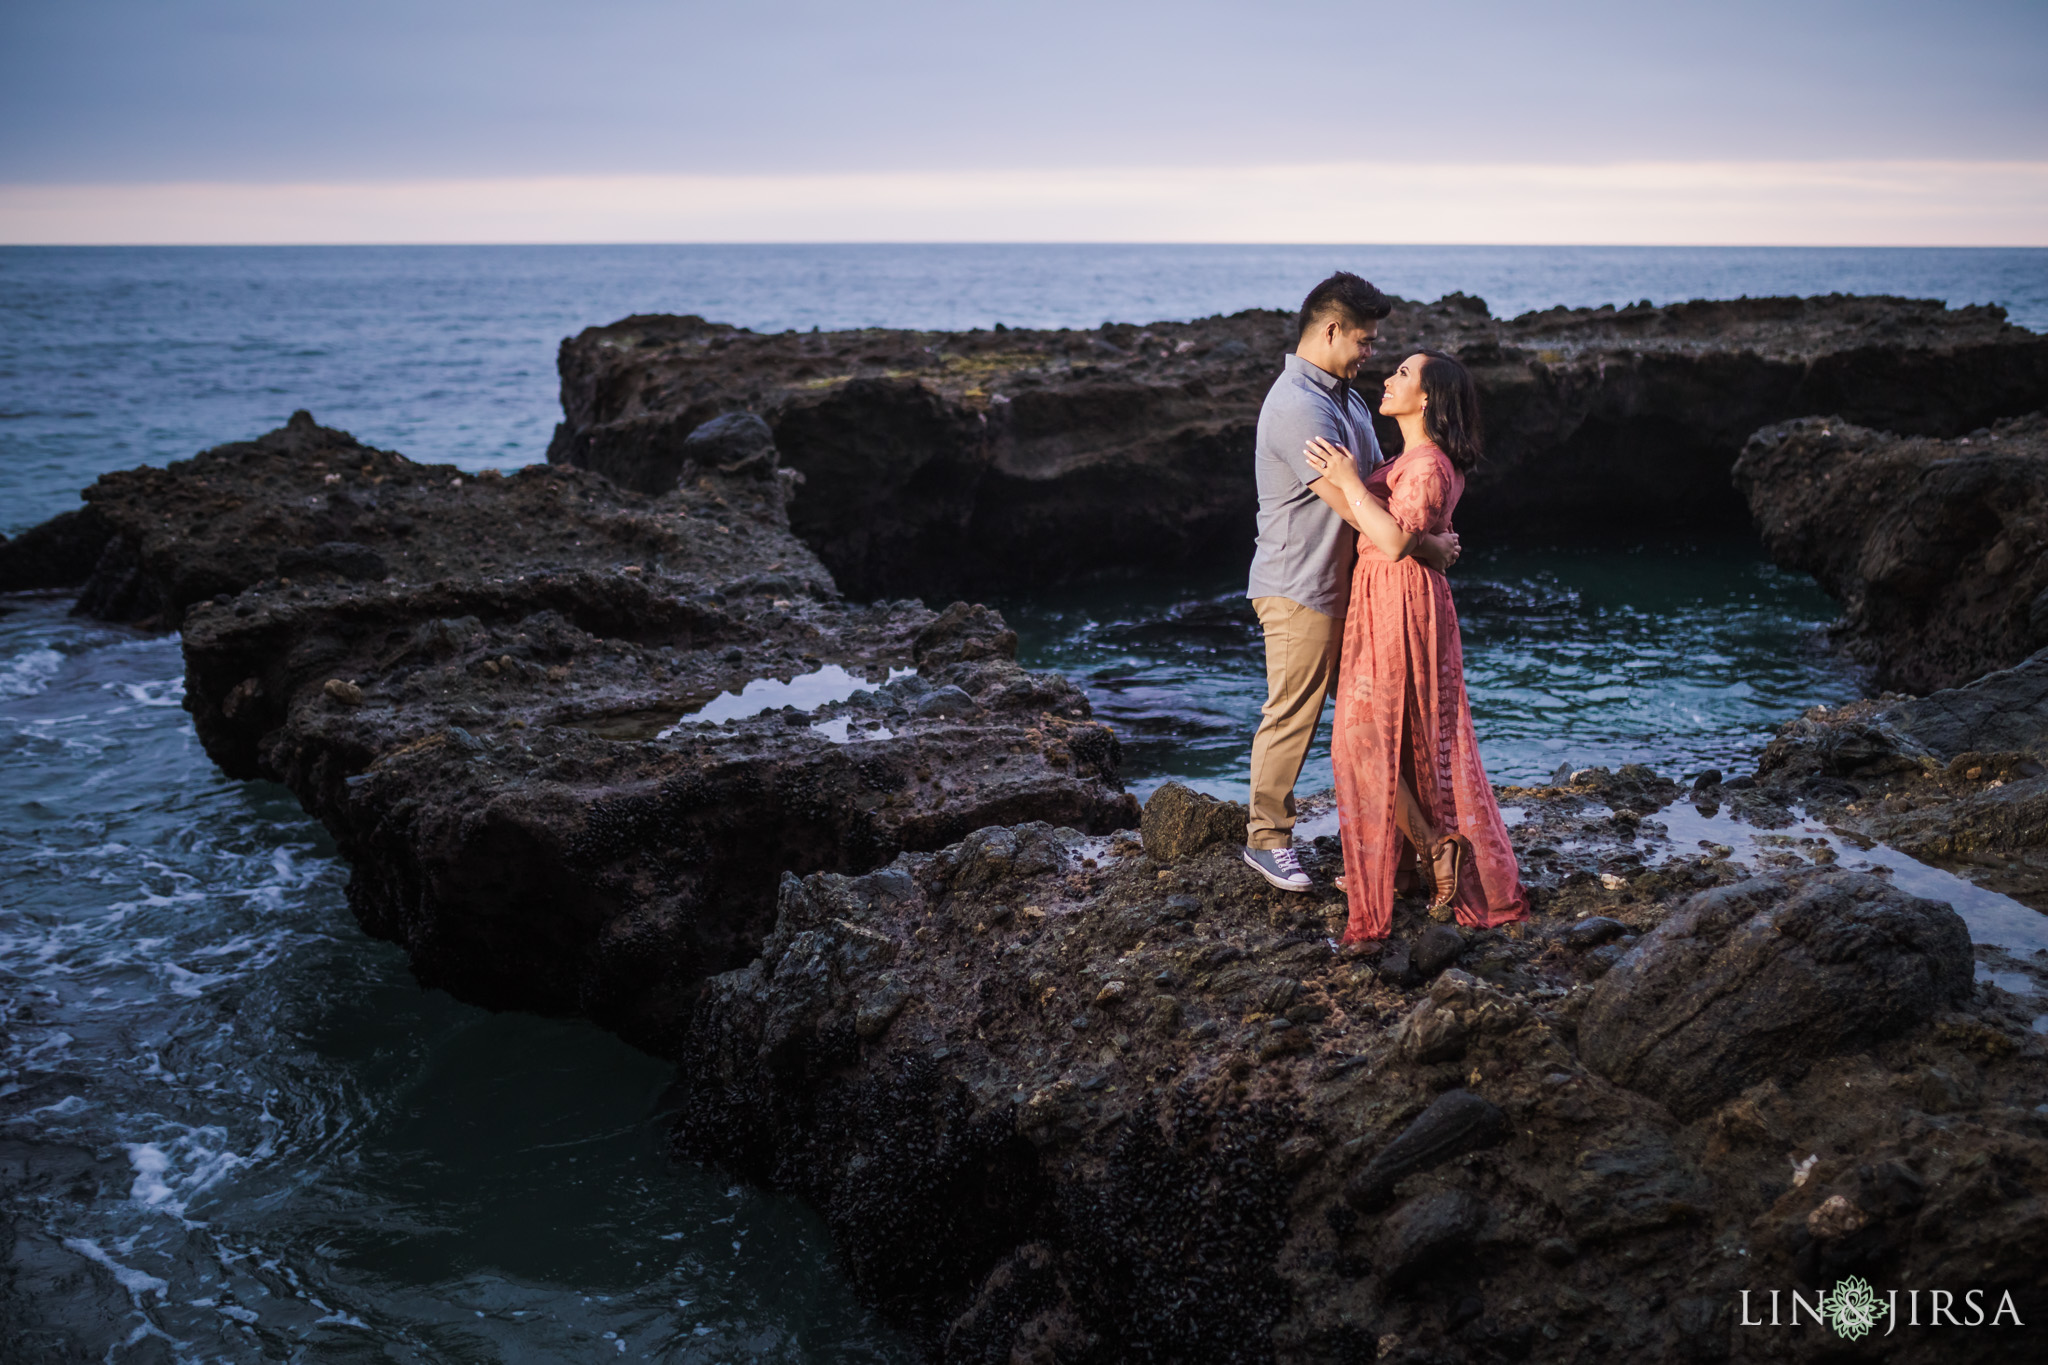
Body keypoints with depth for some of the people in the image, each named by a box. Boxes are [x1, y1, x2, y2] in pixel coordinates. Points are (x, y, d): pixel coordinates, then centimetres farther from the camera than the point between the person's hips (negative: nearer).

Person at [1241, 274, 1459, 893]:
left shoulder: (1345, 398, 11)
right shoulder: (1298, 408, -23)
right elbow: (1353, 505, -26)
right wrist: (1426, 546, -18)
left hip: (1346, 585, 10)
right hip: (1299, 591, -10)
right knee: (1292, 718, 2)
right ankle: (1266, 839, 16)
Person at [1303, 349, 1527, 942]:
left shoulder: (1428, 465, -18)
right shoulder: (1418, 459, 13)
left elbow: (1397, 541, -29)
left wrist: (1349, 481, -25)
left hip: (1399, 605, -10)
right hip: (1382, 602, 10)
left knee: (1368, 737, -6)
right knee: (1412, 738, 13)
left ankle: (1434, 846, -2)